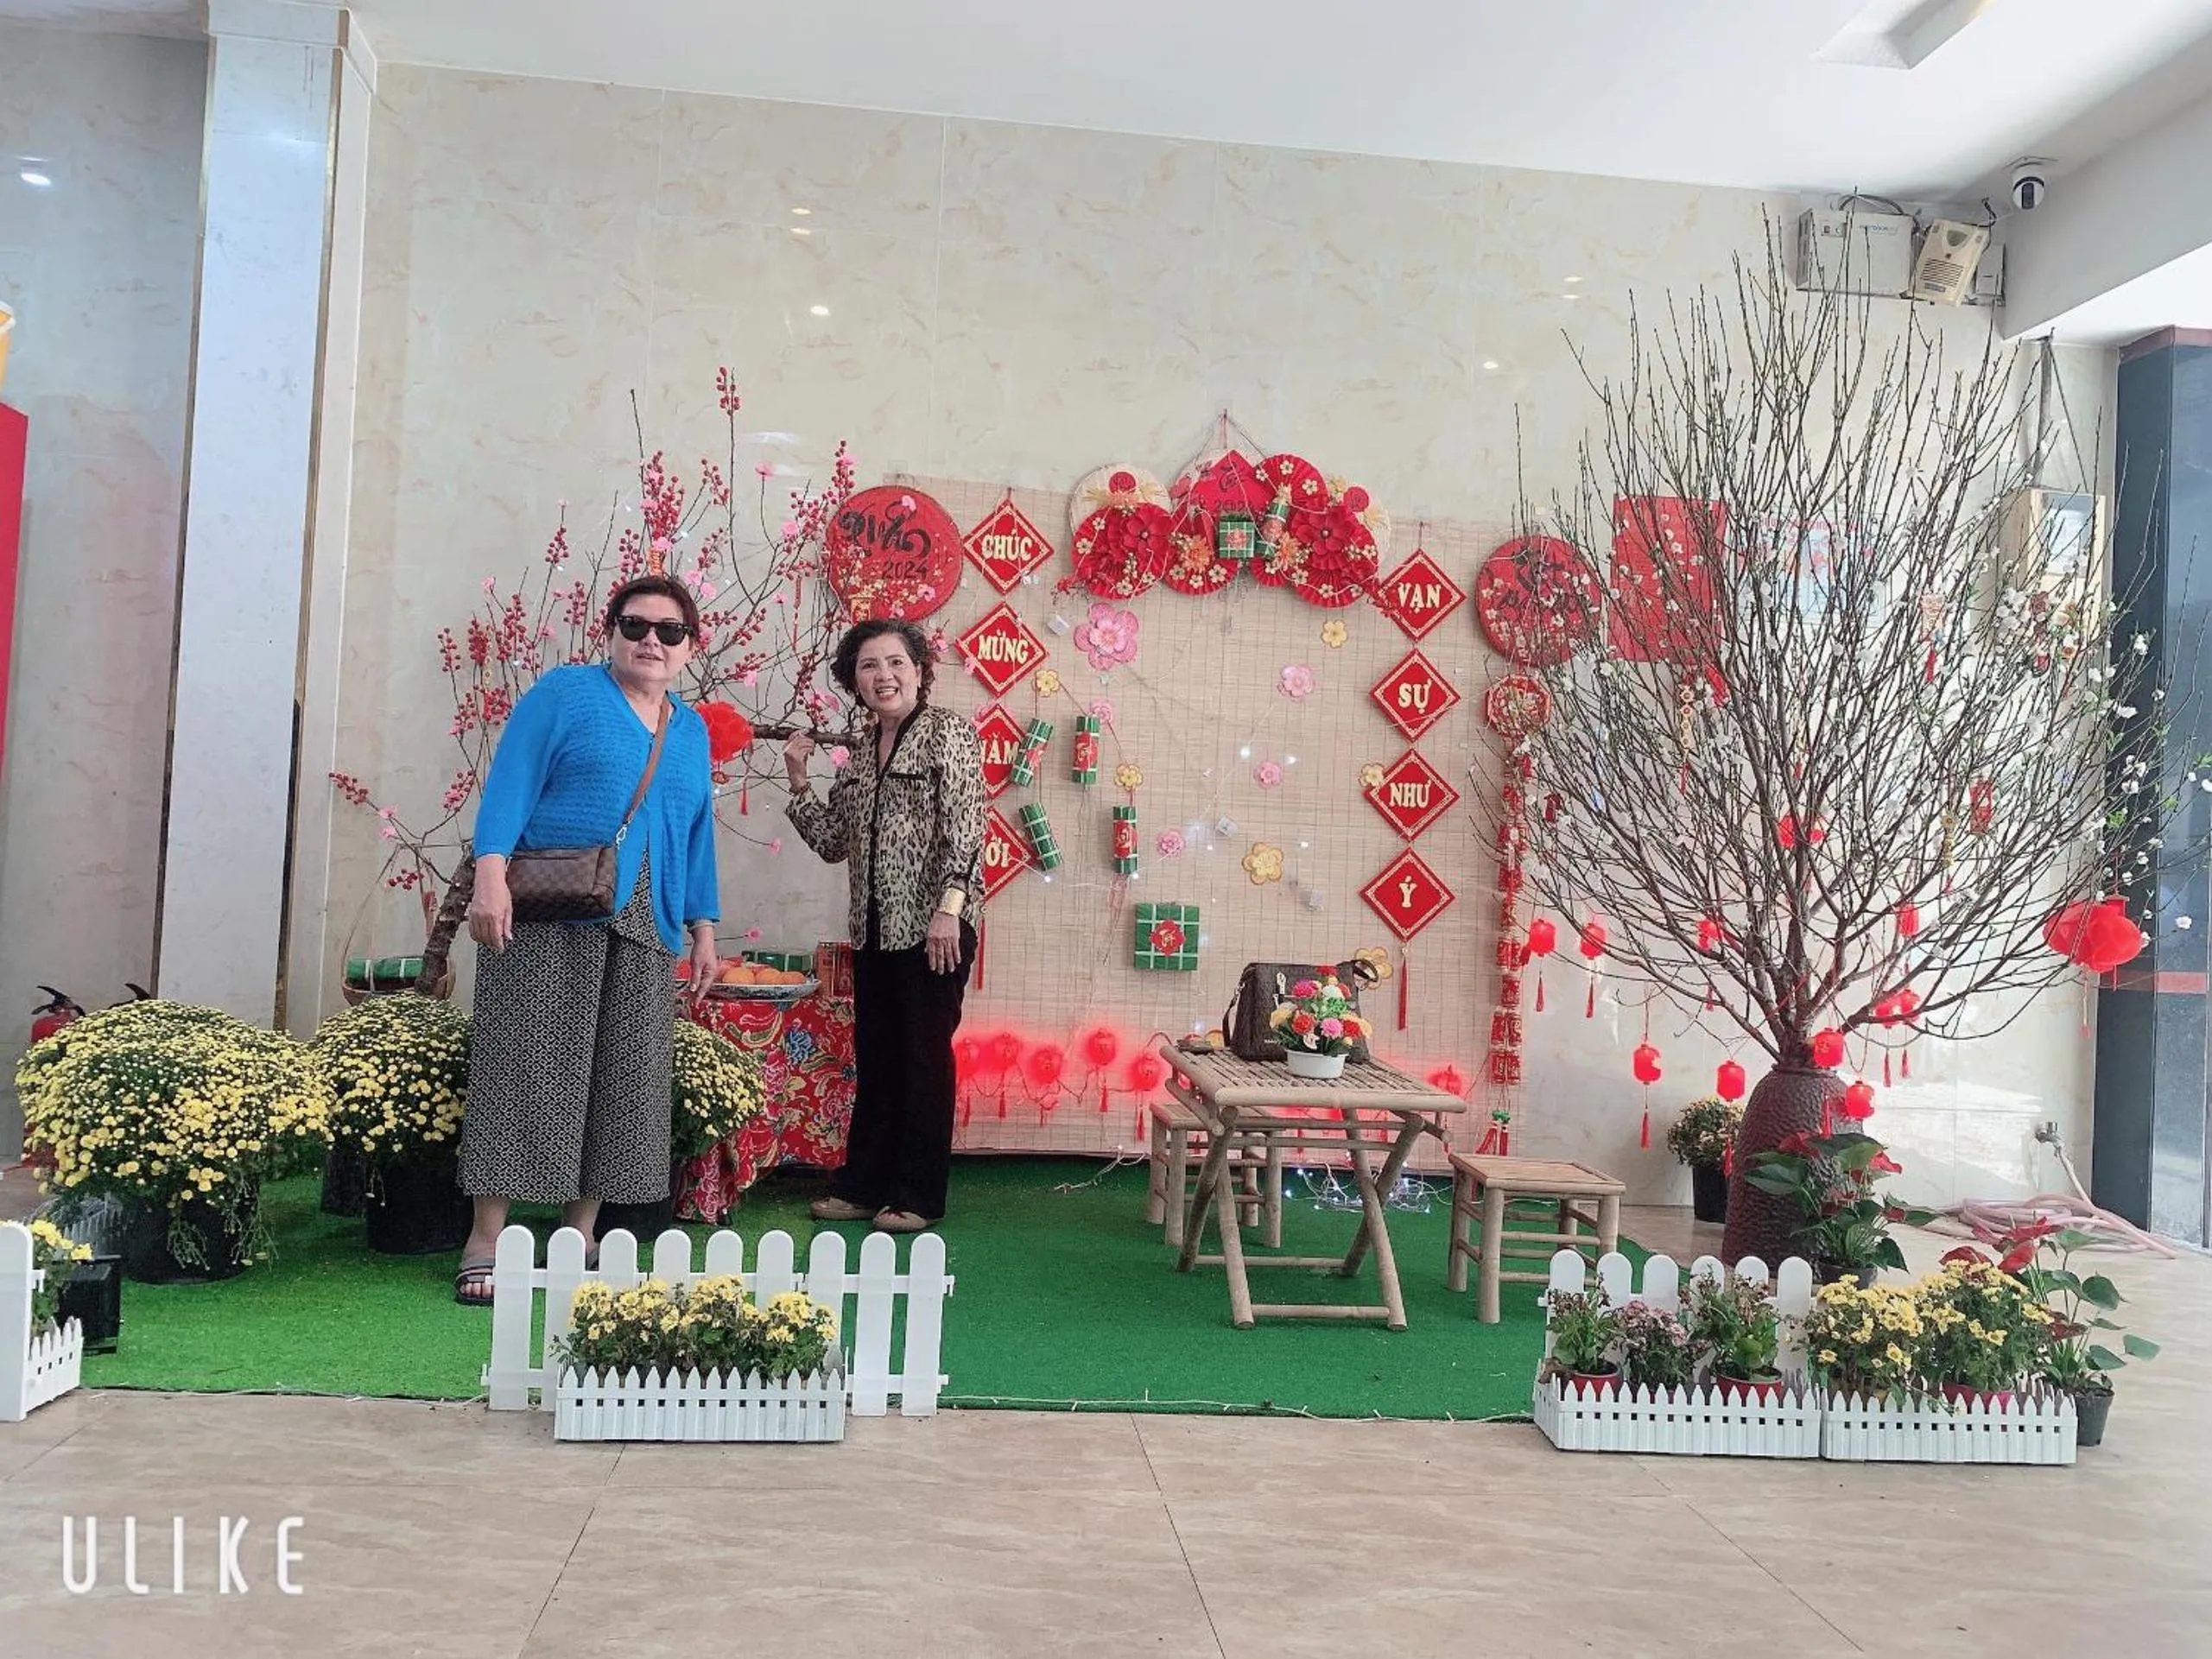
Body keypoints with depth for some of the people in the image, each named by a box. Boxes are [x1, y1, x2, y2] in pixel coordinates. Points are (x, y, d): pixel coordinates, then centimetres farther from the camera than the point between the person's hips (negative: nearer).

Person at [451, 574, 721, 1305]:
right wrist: (491, 875, -19)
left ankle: (580, 1235, 13)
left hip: (643, 927, 5)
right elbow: (510, 785, -7)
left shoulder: (692, 732, 18)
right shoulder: (565, 692, 2)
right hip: (548, 916, -5)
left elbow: (697, 838, 20)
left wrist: (703, 926, 13)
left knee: (623, 1078, 4)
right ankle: (486, 1241, -1)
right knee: (526, 1066, -6)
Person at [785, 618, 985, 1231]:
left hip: (932, 928, -7)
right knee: (875, 1058, 12)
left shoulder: (949, 732, -4)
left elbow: (964, 829, -12)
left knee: (924, 1057, 0)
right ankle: (863, 1185, 22)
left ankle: (917, 1195, 10)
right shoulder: (861, 753, 16)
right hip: (873, 928, 7)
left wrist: (948, 908, -19)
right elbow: (833, 842, 16)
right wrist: (798, 781, 7)